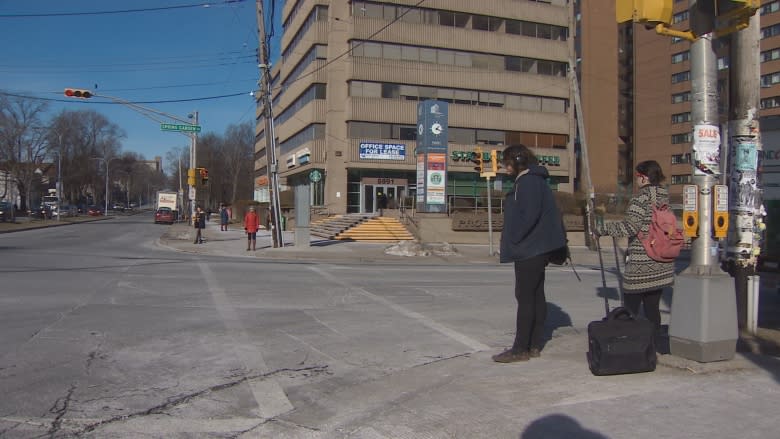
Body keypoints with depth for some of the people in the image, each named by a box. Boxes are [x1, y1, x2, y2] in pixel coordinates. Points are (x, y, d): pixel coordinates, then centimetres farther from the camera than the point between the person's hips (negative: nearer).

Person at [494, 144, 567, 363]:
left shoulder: (528, 182, -14)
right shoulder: (535, 180, 18)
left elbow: (529, 215, -23)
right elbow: (553, 212, 21)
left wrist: (514, 240, -15)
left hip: (529, 249, -11)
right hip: (538, 250, 11)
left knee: (525, 297, -7)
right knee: (536, 296, 11)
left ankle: (520, 349, -2)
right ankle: (534, 345, 18)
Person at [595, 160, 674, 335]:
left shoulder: (641, 198, -12)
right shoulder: (664, 197, 12)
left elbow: (629, 227, -20)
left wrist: (602, 228, -10)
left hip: (641, 266, -8)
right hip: (662, 265, 8)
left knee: (630, 309, -1)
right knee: (652, 307, 11)